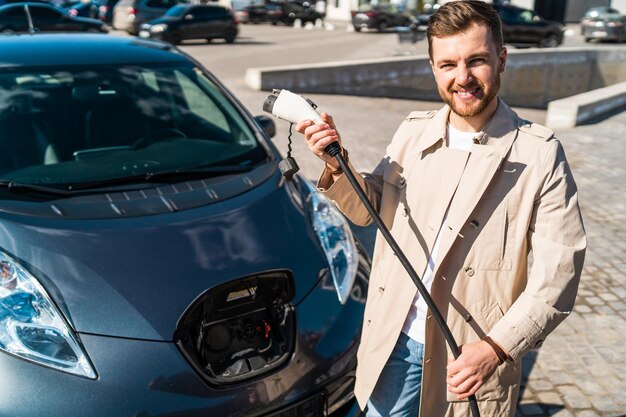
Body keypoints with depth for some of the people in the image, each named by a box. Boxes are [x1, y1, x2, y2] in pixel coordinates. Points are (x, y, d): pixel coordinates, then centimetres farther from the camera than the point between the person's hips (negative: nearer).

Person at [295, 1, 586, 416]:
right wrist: (337, 166, -8)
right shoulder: (413, 132, 0)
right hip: (394, 341, 4)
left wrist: (497, 348, -22)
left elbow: (558, 272, -13)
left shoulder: (540, 155, -13)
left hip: (471, 355, -3)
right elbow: (369, 209, 10)